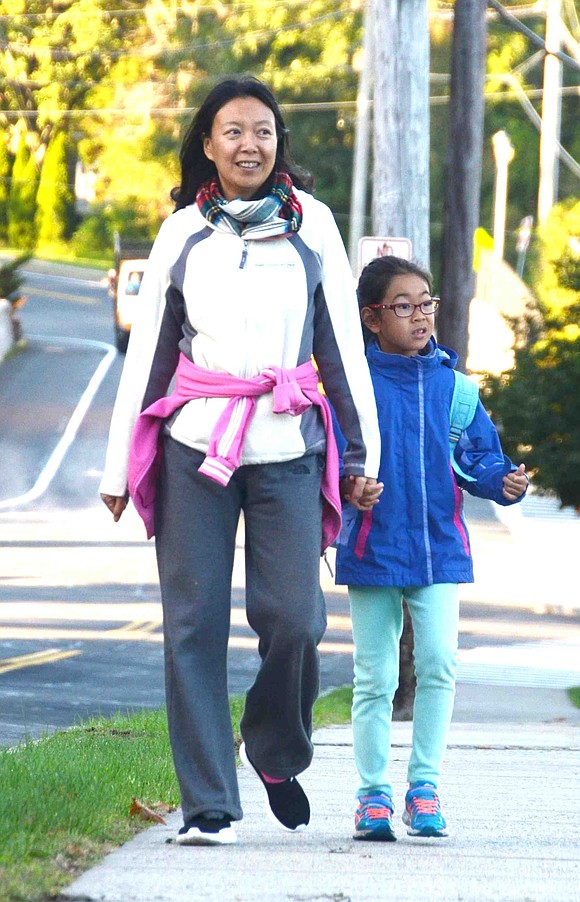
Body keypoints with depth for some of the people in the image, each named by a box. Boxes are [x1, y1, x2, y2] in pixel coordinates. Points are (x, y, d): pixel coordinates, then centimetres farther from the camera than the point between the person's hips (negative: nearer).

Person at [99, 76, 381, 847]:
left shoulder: (311, 224, 8)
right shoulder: (182, 233, 8)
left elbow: (344, 342, 11)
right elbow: (146, 350, 12)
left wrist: (364, 453, 8)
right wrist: (120, 466, 11)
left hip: (287, 444, 0)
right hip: (195, 443, 0)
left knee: (294, 619, -8)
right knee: (195, 622, -4)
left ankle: (276, 754, 20)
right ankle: (208, 805, 1)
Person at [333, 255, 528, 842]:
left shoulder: (449, 381, 5)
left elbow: (476, 454, 9)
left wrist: (501, 481, -12)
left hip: (439, 546, 2)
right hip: (372, 546, -2)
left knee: (439, 663, -9)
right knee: (374, 677, 3)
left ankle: (424, 785, 3)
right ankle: (374, 794, 14)